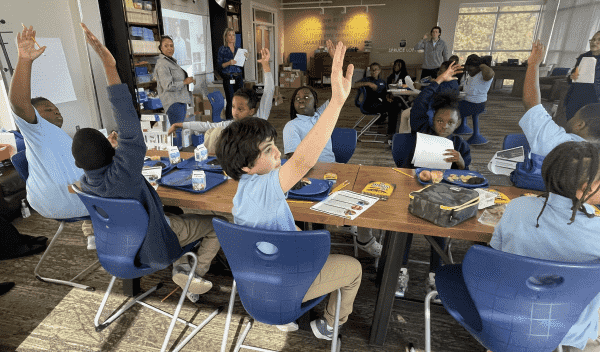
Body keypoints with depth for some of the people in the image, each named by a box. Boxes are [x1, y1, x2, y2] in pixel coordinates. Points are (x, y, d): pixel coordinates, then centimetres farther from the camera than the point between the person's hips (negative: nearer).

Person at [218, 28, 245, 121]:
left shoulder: (238, 49, 15)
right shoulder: (222, 49, 2)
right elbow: (220, 65, -4)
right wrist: (229, 63, -20)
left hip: (239, 77, 5)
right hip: (228, 78, -5)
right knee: (230, 101, -9)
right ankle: (229, 120, -1)